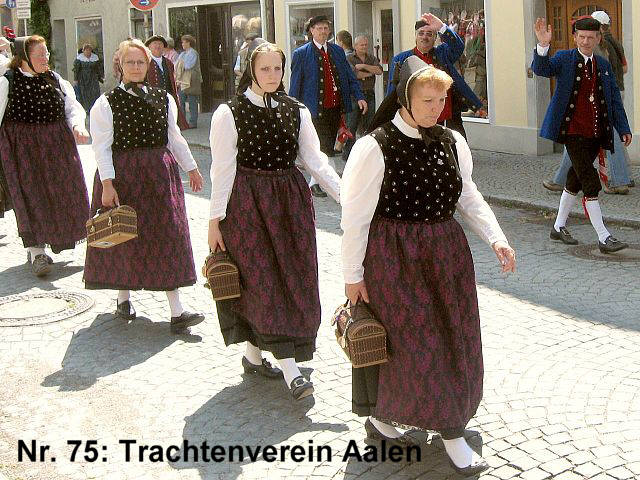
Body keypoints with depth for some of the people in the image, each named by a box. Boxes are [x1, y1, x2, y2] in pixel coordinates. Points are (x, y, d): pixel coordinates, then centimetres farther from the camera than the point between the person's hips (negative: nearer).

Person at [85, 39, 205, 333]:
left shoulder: (163, 99, 9)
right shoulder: (107, 103, -4)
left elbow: (174, 138, 17)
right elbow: (102, 146, -9)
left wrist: (191, 168, 19)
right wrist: (107, 184, -16)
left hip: (160, 173, 3)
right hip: (122, 175, -3)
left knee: (169, 235, 0)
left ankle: (176, 311, 3)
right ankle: (123, 298, 29)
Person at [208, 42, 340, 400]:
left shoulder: (296, 111, 6)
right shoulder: (230, 113, -5)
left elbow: (315, 160, 1)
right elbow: (223, 169, -6)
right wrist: (216, 219, -9)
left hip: (290, 202, 5)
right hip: (247, 204, -5)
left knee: (293, 279, 7)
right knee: (265, 282, -7)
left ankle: (254, 356, 26)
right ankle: (290, 370, -7)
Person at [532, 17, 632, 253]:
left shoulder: (603, 65, 12)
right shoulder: (564, 59, -1)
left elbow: (614, 99, 15)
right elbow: (541, 69, -19)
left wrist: (623, 129, 10)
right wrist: (543, 45, -37)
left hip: (597, 133, 5)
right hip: (574, 131, -5)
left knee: (576, 179, 14)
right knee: (590, 183, -11)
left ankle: (559, 227, 28)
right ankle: (603, 238, -9)